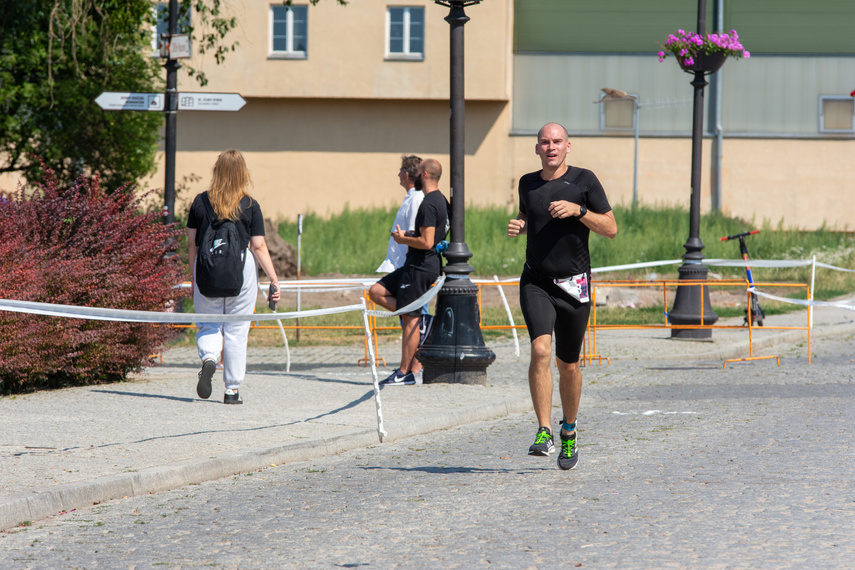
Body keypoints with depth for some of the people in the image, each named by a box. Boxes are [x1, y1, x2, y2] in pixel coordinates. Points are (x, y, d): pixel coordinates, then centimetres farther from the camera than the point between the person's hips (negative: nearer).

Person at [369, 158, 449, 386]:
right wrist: (409, 237, 15)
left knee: (410, 320, -6)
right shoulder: (441, 200, 14)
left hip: (420, 268, -11)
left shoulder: (428, 205, -18)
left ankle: (405, 372, -1)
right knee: (376, 291, 12)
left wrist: (403, 239, -10)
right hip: (416, 266, 11)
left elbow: (427, 242, -25)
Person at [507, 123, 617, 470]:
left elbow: (610, 228, -3)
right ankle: (544, 433, -22)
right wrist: (519, 226, 5)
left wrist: (578, 209, -17)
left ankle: (569, 430, 32)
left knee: (568, 365, 9)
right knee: (540, 350, -21)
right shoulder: (528, 183, 8)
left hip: (573, 285, -1)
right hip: (536, 282, 1)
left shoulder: (583, 181, -2)